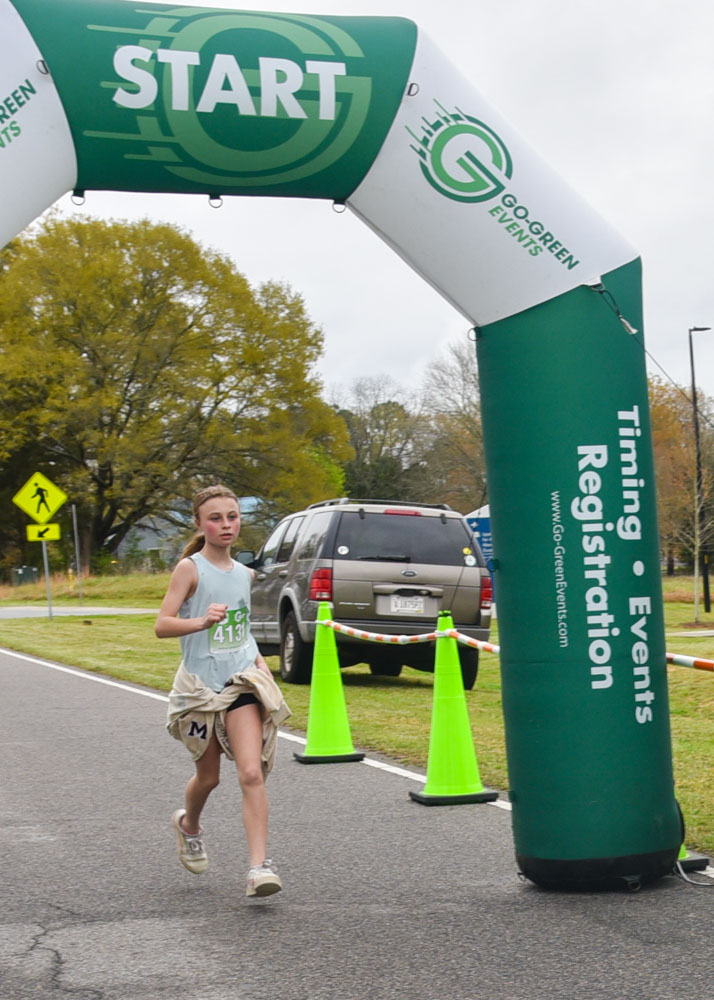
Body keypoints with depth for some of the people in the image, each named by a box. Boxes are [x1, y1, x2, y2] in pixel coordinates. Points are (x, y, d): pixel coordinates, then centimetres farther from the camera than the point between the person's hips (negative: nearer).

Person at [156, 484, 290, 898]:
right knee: (209, 776, 13)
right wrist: (201, 622, -34)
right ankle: (189, 824, 46)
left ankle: (260, 865, -15)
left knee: (251, 772, -14)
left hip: (242, 680, 3)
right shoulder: (190, 568, -7)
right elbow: (162, 625, -18)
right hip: (200, 684, -2)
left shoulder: (244, 574, 9)